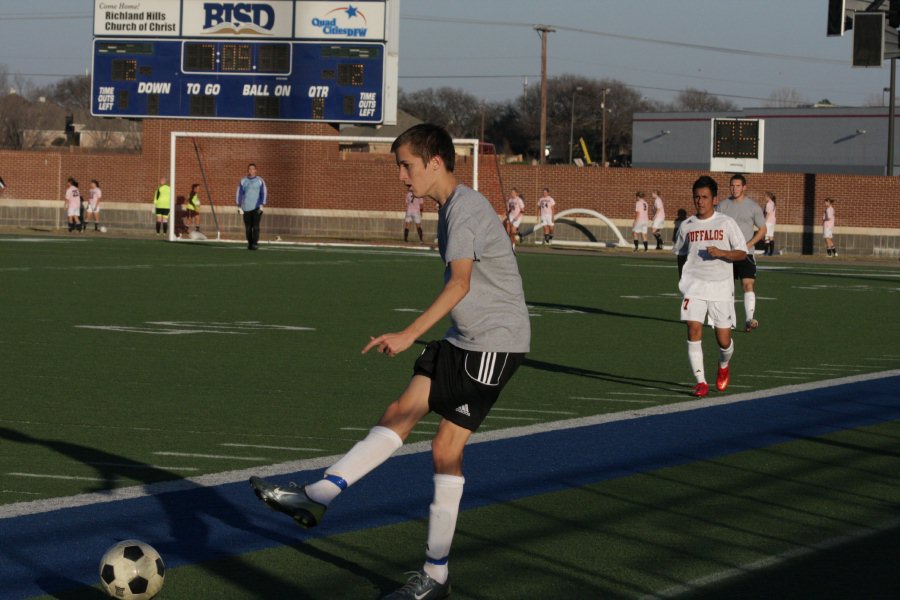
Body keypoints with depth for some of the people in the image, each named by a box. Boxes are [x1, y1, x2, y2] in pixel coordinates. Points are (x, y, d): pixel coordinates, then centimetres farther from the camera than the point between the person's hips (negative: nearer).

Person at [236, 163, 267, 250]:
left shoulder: (260, 181, 3)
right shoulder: (243, 181, 8)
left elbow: (264, 194, 2)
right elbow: (239, 194, 9)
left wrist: (262, 205, -9)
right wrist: (239, 207, 2)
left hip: (257, 207, -2)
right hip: (246, 208, 2)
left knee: (255, 226, -14)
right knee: (248, 227, 2)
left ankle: (255, 243, -15)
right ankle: (249, 244, 13)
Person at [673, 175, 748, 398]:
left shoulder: (727, 223, 0)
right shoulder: (686, 226, 8)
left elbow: (742, 253, -1)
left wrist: (721, 252, -18)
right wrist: (682, 281, 17)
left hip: (720, 288, -1)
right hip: (694, 286, 1)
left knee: (724, 340, 1)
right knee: (693, 330, -16)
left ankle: (724, 366, 36)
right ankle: (700, 382, -10)